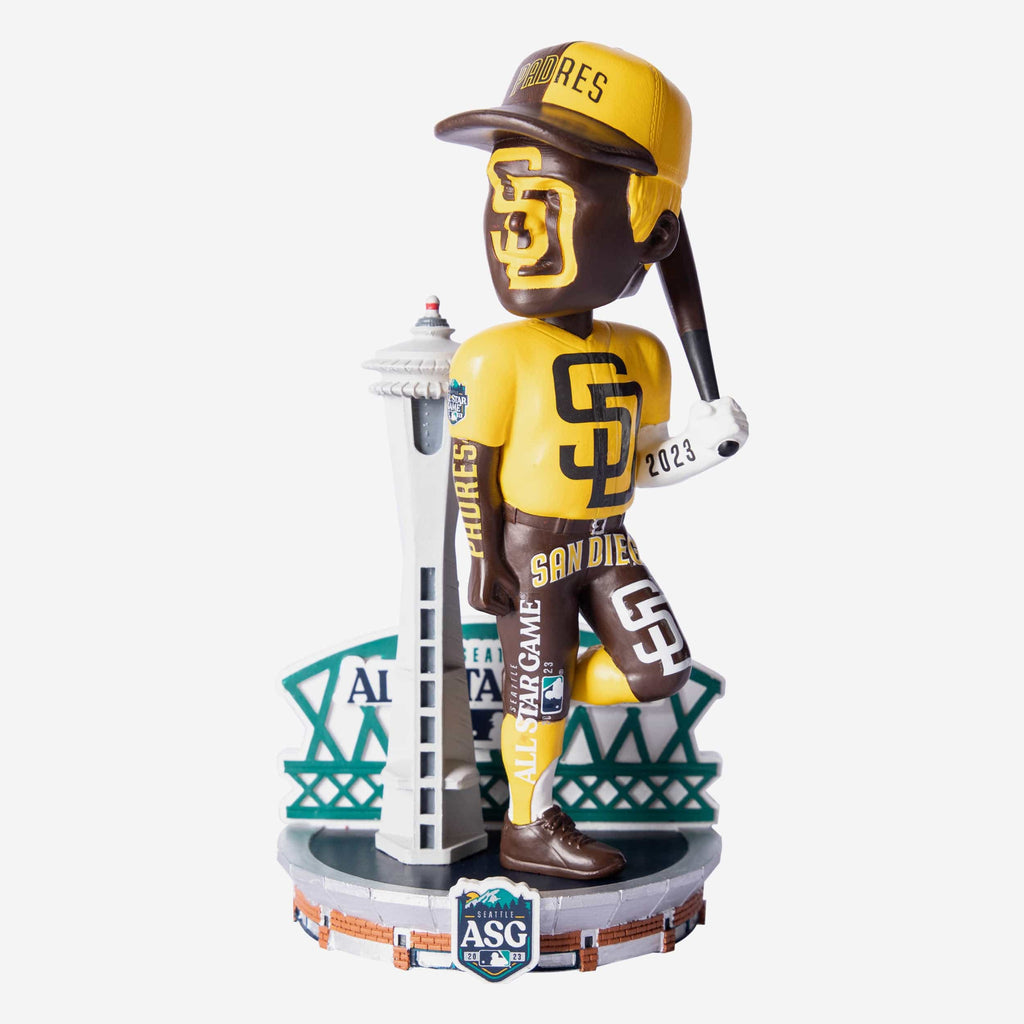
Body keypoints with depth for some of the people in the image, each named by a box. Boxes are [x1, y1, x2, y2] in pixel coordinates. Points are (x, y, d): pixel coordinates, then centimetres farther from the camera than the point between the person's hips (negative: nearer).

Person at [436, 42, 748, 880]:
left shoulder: (640, 356, 3)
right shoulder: (497, 358, -14)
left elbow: (638, 465, 9)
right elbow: (471, 466, -10)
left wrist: (704, 442, -7)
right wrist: (484, 556, -11)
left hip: (606, 542, 6)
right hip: (530, 544, -6)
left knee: (658, 670, 1)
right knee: (538, 697, 3)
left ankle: (532, 690, 21)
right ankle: (530, 830, 20)